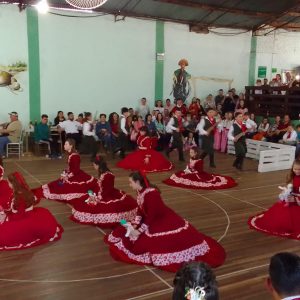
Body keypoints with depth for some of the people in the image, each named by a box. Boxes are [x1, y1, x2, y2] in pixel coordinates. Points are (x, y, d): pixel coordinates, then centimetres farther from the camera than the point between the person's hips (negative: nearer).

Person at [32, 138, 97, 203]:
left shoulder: (75, 156, -24)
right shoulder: (70, 154, 5)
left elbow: (76, 170, -23)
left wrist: (67, 176, -20)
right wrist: (64, 174, 3)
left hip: (77, 176, -9)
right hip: (70, 175, 9)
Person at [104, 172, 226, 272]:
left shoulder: (151, 194, -28)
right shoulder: (140, 192, 0)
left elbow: (151, 216, -26)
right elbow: (140, 212, 6)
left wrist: (139, 231, -22)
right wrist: (134, 226, -7)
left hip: (165, 222, -9)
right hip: (153, 222, 9)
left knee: (182, 239, -16)